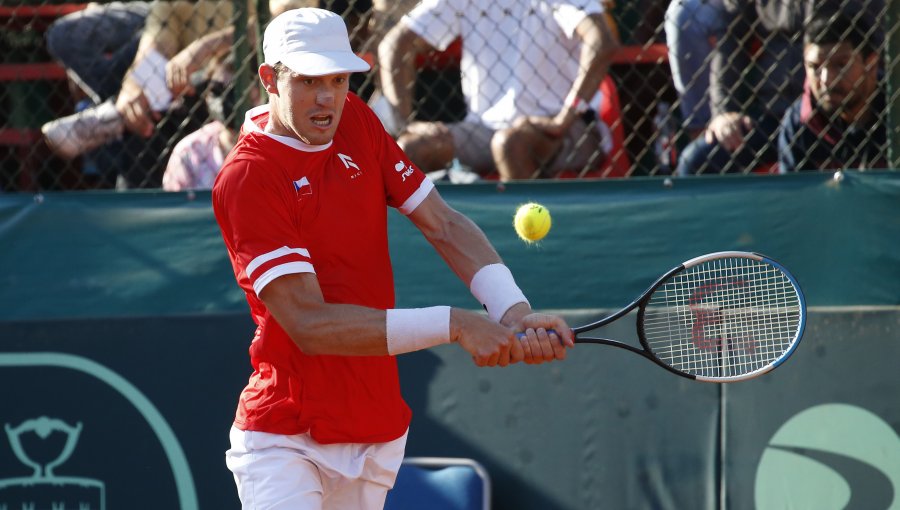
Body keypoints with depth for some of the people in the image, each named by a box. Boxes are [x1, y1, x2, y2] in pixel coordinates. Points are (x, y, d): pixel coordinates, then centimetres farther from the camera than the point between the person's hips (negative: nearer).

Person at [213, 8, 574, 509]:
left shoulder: (357, 121, 5)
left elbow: (444, 223, 2)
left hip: (379, 433, 6)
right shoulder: (246, 178, -16)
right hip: (286, 443, -6)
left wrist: (513, 312, -17)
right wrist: (452, 324, -26)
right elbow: (310, 325, -22)